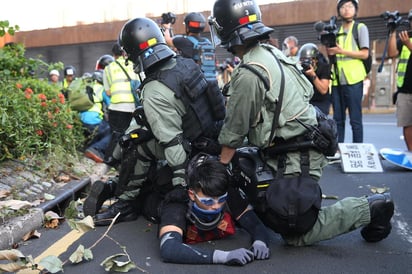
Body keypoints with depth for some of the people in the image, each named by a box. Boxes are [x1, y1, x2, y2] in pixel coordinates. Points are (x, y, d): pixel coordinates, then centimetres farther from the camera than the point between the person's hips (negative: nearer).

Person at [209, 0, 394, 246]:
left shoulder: (248, 75, -22)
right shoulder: (271, 52, 5)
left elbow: (234, 130, -14)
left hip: (294, 158, -9)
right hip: (306, 143, 9)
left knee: (295, 235, 1)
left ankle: (369, 208, 3)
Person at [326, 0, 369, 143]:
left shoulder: (361, 27, 5)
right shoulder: (336, 31, 17)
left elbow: (365, 54, -5)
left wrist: (342, 51, -11)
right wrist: (328, 45, -4)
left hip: (353, 79, -4)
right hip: (337, 80, 4)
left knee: (355, 119, -3)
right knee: (338, 119, 7)